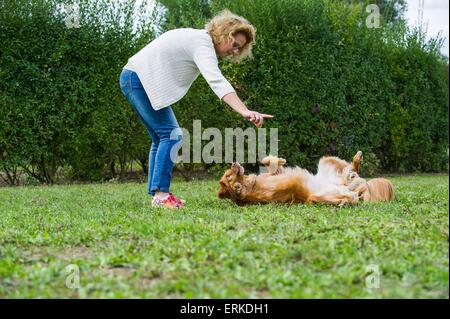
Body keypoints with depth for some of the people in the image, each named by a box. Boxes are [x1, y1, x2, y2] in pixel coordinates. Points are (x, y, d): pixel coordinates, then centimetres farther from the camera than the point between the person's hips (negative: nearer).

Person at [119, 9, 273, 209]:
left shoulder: (199, 40, 12)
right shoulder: (203, 43, -19)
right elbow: (216, 81, -35)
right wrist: (244, 111, -46)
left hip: (136, 80, 11)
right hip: (139, 78, -11)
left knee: (161, 138, 12)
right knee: (171, 135, -14)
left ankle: (156, 193, 12)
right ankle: (161, 194, -18)